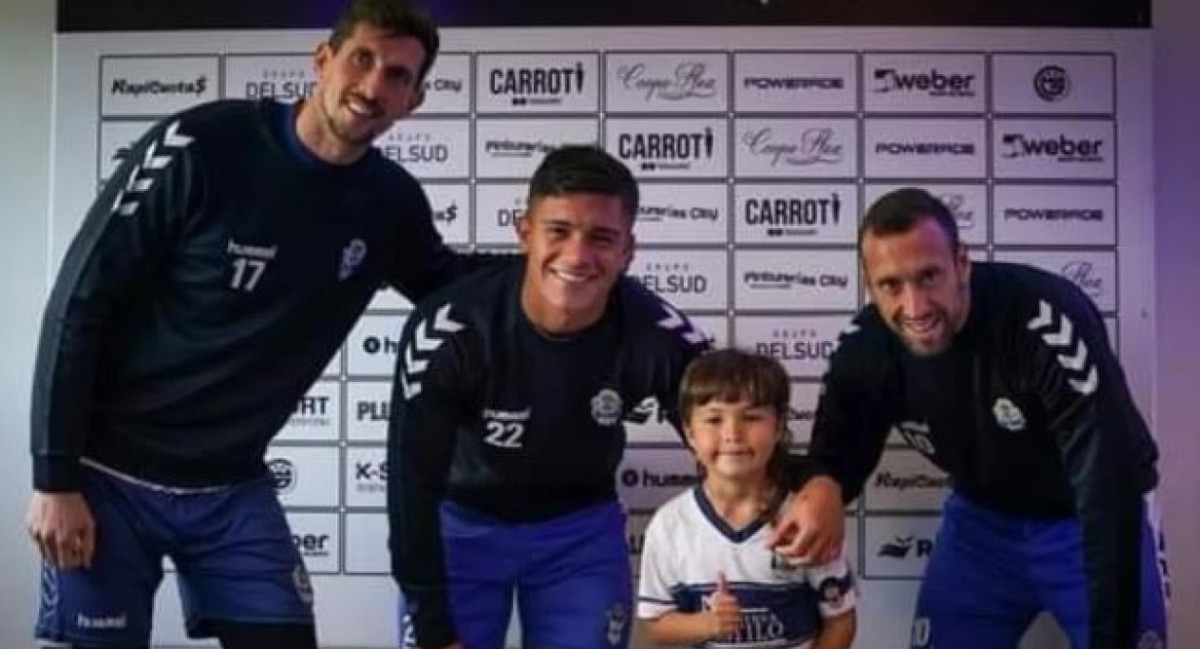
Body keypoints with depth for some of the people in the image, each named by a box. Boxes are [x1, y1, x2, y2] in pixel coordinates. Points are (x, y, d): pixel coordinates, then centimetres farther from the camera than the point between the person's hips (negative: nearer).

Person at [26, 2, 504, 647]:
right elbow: (79, 302, -13)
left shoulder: (391, 201, -3)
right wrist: (55, 478, -14)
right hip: (111, 475, -4)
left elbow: (448, 285, 19)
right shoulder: (201, 147, -17)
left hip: (233, 490, 4)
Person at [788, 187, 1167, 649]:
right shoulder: (867, 347, -18)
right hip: (982, 518, 4)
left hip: (1092, 521, -3)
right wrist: (824, 488, -34)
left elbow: (1109, 487, -34)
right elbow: (840, 450, -8)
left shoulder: (1049, 320, -34)